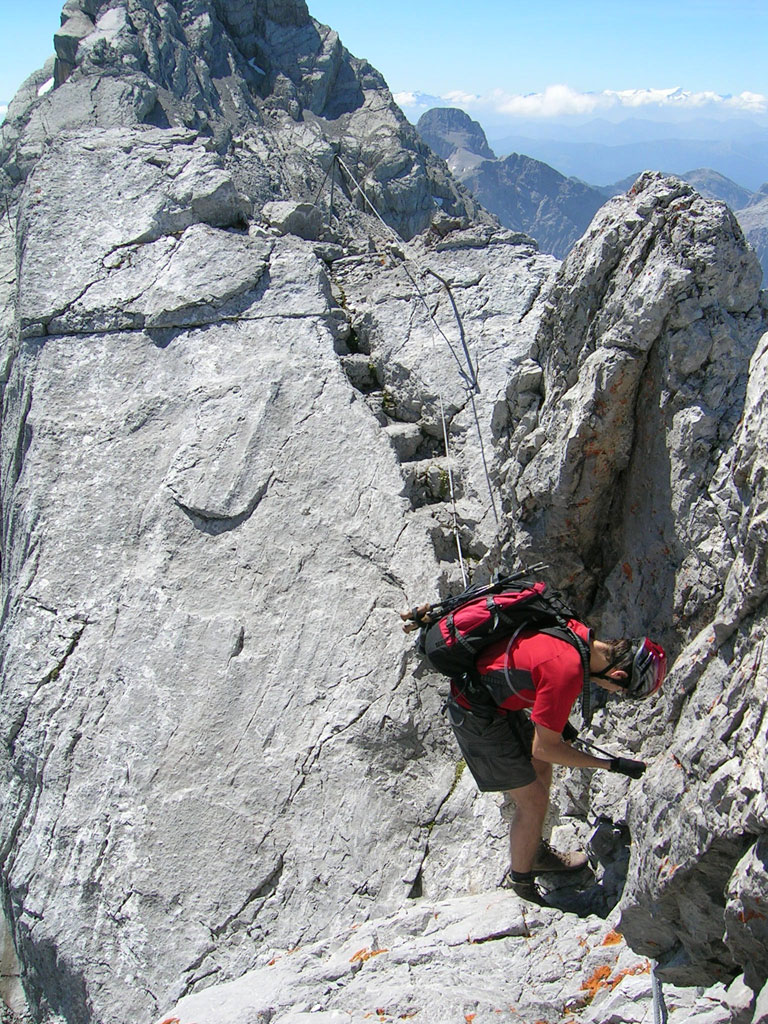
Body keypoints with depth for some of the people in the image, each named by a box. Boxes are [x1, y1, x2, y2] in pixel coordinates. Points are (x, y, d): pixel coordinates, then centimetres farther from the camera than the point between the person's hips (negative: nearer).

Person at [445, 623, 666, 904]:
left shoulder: (578, 632, -8)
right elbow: (543, 748, -22)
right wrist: (612, 764, -14)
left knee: (541, 769, 21)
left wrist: (558, 720, 15)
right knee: (534, 801, 1)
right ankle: (519, 881, 23)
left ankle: (536, 853, 39)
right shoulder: (567, 671, -33)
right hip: (478, 718, -9)